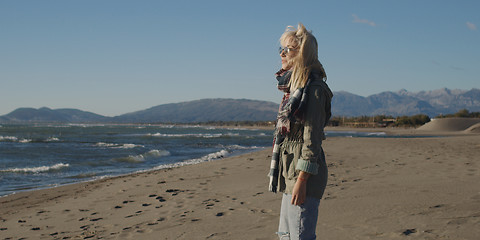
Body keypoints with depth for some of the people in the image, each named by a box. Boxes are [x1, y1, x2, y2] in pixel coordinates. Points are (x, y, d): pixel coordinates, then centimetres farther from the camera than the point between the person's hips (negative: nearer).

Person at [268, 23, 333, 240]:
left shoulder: (313, 87, -13)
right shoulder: (293, 86, 17)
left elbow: (312, 137, -18)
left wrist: (302, 179, -21)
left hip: (304, 173, -10)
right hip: (290, 173, 10)